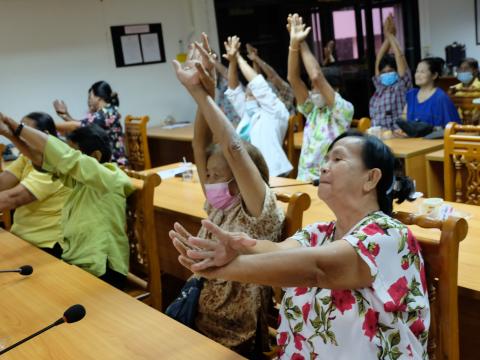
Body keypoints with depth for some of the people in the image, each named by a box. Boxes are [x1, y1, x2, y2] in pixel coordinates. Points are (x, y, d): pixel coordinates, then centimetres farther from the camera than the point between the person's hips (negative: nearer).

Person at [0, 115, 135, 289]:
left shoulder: (109, 179, -17)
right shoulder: (80, 178, 7)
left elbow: (64, 156, -24)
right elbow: (43, 158, 6)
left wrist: (19, 127, -15)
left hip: (98, 273, -7)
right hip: (74, 261, 8)